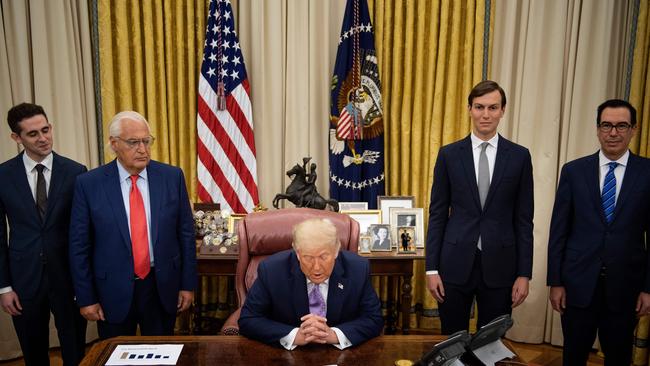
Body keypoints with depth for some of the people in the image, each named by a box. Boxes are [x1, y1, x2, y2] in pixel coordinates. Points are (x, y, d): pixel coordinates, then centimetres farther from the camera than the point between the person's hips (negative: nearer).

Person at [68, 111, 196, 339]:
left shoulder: (172, 177, -4)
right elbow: (79, 245, -2)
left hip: (163, 288, 1)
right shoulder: (89, 184, -7)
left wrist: (188, 284, 1)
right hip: (113, 291, -1)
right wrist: (86, 298, -2)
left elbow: (185, 233, 1)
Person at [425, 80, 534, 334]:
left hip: (500, 265, 0)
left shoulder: (519, 156, 2)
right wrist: (432, 268, -2)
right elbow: (437, 213, 2)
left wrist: (524, 274, 0)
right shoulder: (449, 154, 1)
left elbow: (524, 219, 3)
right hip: (456, 264, 0)